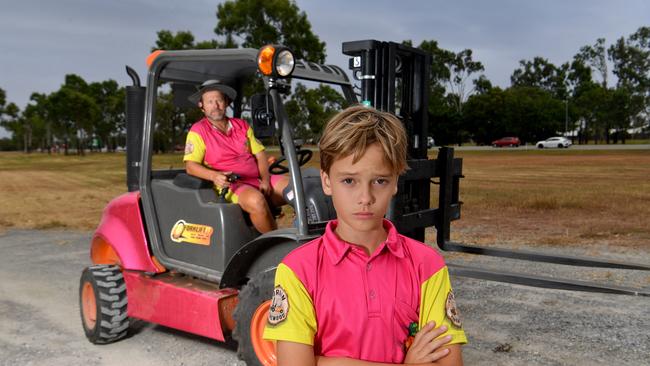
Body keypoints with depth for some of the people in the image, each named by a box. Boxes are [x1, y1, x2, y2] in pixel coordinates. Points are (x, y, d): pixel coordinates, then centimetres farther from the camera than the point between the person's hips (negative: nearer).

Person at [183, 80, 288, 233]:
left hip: (257, 179, 6)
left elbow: (260, 154, 14)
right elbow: (190, 166, -6)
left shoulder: (242, 125, 19)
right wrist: (214, 176, -26)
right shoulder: (198, 131, 3)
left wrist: (265, 179, -5)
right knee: (256, 200, -37)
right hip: (229, 185, -5)